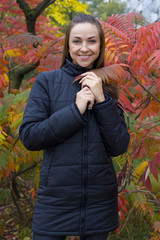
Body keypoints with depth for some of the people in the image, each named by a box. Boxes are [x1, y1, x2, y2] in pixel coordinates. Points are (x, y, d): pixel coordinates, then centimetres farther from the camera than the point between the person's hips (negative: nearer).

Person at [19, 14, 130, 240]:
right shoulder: (46, 81, -3)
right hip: (55, 200, -2)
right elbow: (28, 136, -10)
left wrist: (101, 100, -13)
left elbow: (119, 147, -3)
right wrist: (76, 110, -16)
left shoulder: (107, 88, 4)